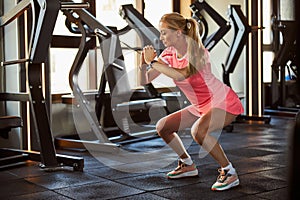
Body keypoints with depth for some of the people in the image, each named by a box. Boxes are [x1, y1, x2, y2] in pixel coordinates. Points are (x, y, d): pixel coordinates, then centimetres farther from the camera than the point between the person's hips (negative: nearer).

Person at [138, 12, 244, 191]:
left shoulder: (197, 52, -23)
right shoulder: (169, 54, -2)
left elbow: (181, 75, -42)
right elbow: (144, 81, -2)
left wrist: (153, 62, -33)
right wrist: (144, 63, -21)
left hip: (224, 103, -8)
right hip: (201, 106, 8)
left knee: (198, 130, -35)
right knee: (163, 127, 6)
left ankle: (229, 173, -17)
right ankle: (188, 165, 23)